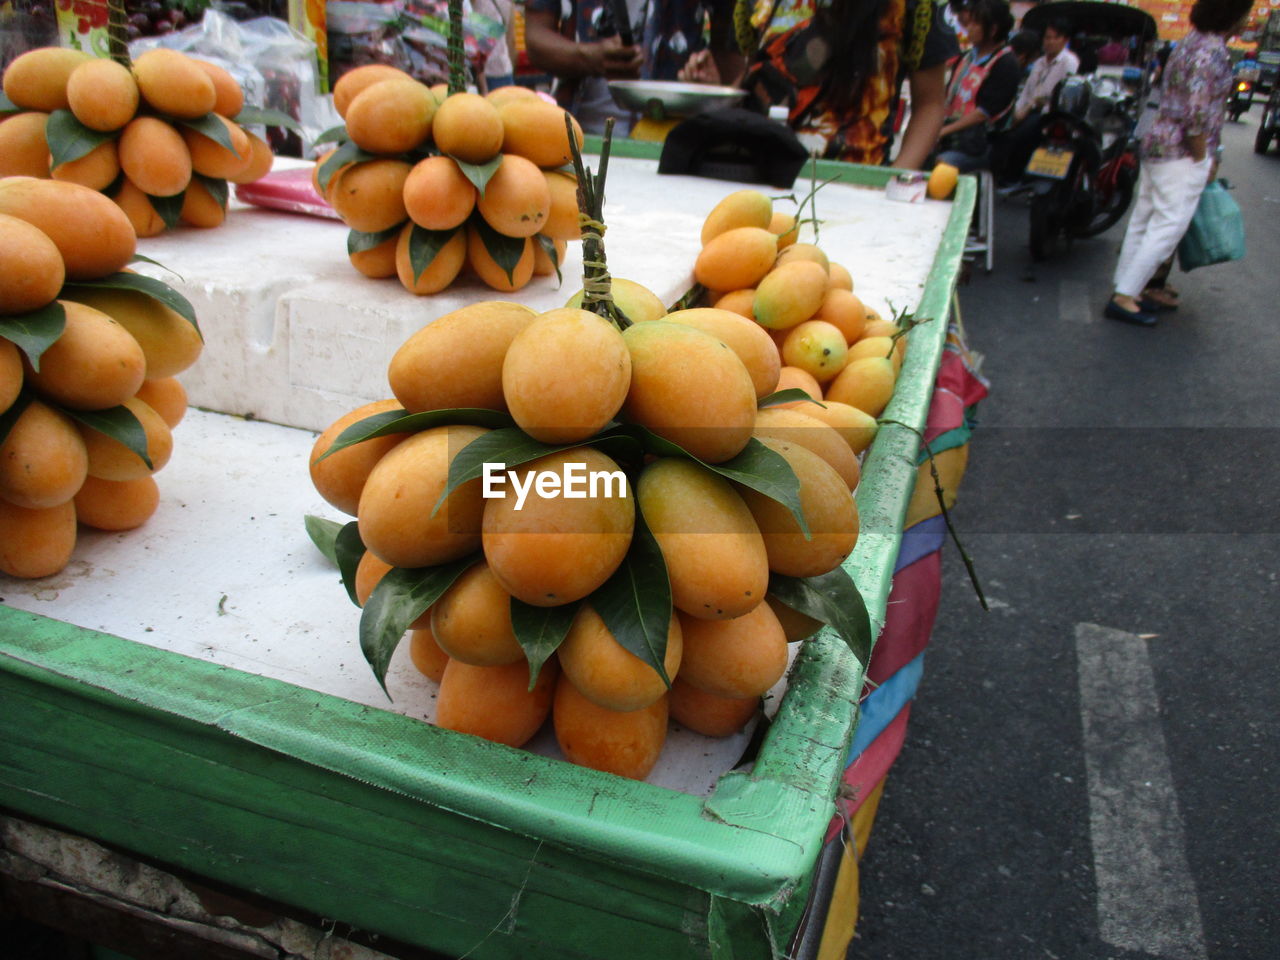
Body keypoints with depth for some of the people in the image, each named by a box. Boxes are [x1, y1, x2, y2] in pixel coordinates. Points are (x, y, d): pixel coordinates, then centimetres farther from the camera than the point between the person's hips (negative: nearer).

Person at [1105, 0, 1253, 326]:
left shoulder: (1191, 42, 12)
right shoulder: (1213, 51, -16)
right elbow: (1197, 114, -22)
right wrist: (1201, 159, -12)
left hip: (1158, 144, 10)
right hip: (1182, 155, -10)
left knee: (1143, 222, 12)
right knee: (1167, 227, -6)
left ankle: (1124, 290, 19)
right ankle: (1124, 297, -5)